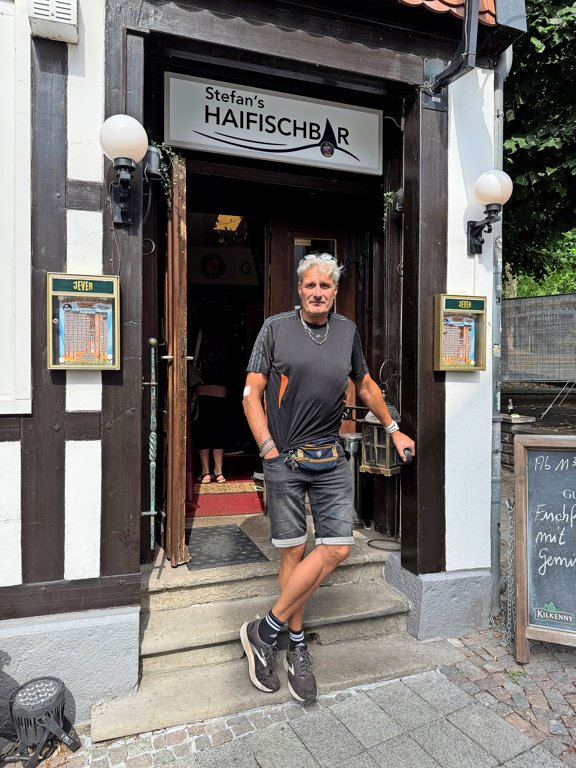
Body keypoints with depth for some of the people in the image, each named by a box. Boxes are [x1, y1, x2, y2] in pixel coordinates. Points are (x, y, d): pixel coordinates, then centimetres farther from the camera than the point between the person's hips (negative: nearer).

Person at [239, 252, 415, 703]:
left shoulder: (347, 331, 11)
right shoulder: (276, 328, 1)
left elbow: (365, 385, 24)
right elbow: (252, 394, -1)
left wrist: (394, 430, 27)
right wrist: (269, 450, -8)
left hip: (331, 457, 3)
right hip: (283, 459, -3)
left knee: (337, 548, -3)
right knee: (294, 551, 4)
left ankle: (266, 631, 12)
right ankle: (297, 647, 24)